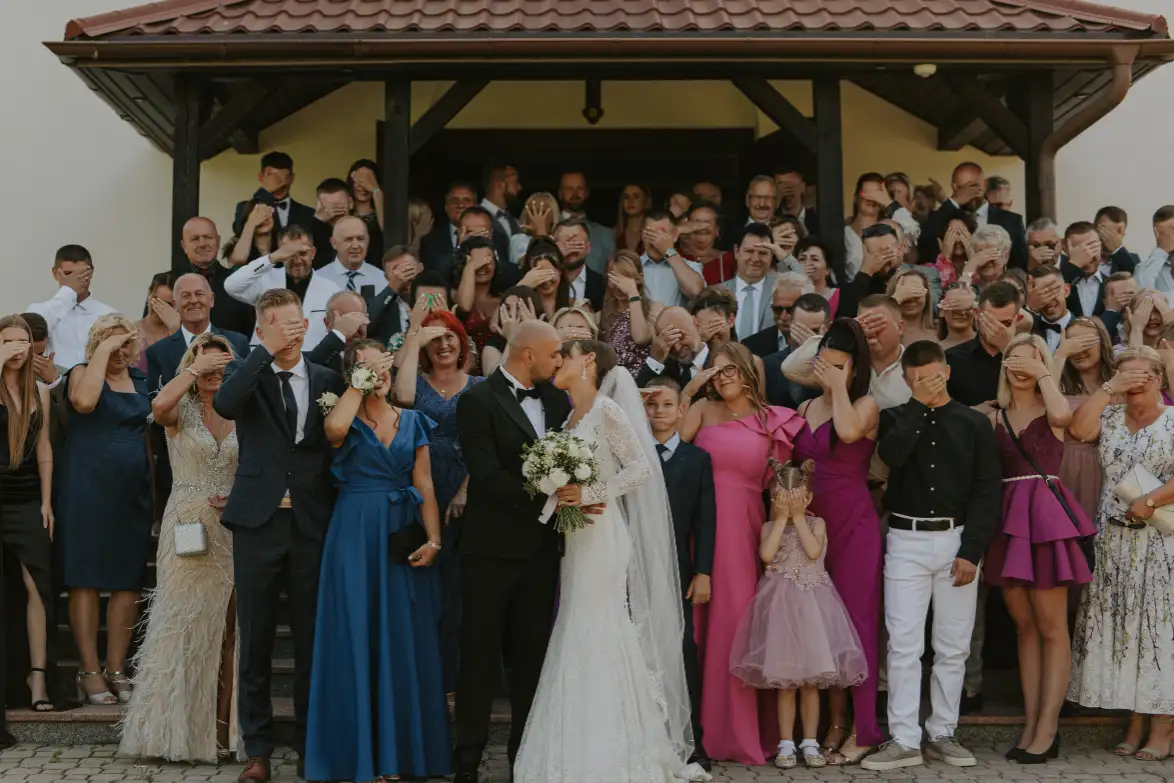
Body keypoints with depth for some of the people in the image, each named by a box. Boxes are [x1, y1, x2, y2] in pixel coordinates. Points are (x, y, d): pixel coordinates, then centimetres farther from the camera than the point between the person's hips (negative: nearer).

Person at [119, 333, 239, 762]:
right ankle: (178, 730, 6)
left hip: (233, 530, 3)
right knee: (183, 623, -2)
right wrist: (194, 368, -16)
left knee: (226, 629, 4)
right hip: (188, 527, -3)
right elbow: (158, 406, -24)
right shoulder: (181, 411, 1)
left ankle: (220, 729, 11)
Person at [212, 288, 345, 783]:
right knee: (255, 641, 6)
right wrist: (266, 351, -17)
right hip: (258, 521, -1)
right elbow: (224, 405, -20)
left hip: (312, 525, 1)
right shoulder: (248, 373, 3)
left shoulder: (328, 380, 7)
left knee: (311, 640, 8)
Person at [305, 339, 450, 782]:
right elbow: (334, 428, -26)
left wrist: (433, 539, -6)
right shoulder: (347, 419, 1)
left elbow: (424, 485, 6)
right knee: (358, 638, 1)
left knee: (406, 641, 6)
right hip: (356, 536, -3)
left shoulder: (412, 421, 11)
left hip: (404, 537, 3)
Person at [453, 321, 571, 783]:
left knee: (532, 656, 11)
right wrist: (547, 498, -21)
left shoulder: (557, 400, 10)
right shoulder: (478, 401, -9)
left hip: (540, 547, 5)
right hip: (492, 548, -5)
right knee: (480, 657, 3)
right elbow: (487, 476, -17)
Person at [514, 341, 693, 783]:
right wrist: (563, 497, -3)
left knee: (600, 635, -8)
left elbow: (641, 468, -13)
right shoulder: (571, 421, 17)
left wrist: (589, 494, -17)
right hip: (574, 538, 8)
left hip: (601, 537, -8)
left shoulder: (607, 409, -7)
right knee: (577, 637, 7)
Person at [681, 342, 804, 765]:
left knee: (738, 618, 1)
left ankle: (740, 728, 12)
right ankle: (702, 725, 12)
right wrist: (688, 392, -7)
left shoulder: (772, 421, 10)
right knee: (701, 618, 3)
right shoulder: (704, 410, 7)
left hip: (744, 527, 0)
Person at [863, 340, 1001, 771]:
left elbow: (987, 490, 0)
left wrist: (971, 550, -7)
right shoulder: (896, 418, 7)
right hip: (907, 541, 0)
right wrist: (920, 405, -10)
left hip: (957, 540, 1)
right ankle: (904, 740, 1)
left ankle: (942, 734, 16)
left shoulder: (974, 423, 5)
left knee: (953, 647, 6)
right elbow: (892, 454, -17)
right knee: (904, 645, -3)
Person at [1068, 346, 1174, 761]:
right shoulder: (1110, 416, 11)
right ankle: (1135, 723, 11)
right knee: (1121, 628, 4)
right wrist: (1110, 387, -8)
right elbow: (1078, 428, -10)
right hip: (1114, 540, 4)